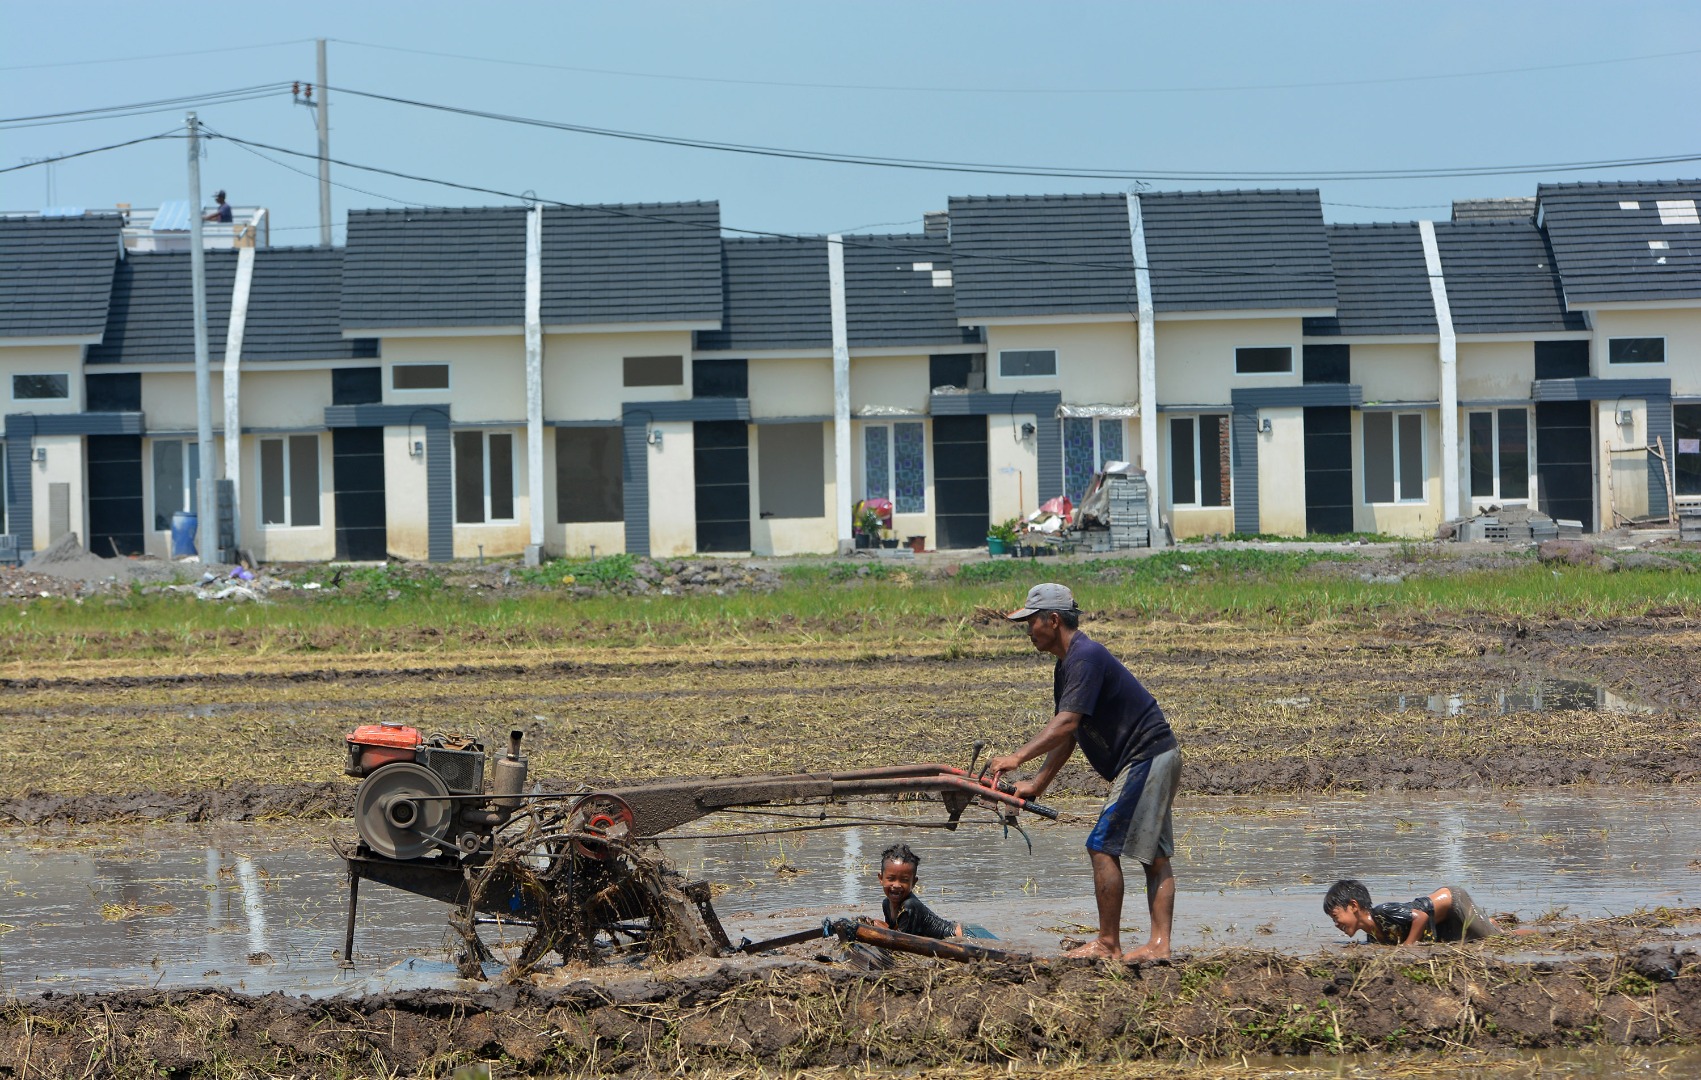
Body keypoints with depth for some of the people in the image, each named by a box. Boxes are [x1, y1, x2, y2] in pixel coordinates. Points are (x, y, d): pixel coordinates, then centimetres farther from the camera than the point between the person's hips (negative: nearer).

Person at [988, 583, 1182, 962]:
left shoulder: (1086, 657, -17)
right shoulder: (1067, 665, 17)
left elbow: (1067, 723, -28)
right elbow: (1068, 735, 19)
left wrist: (1018, 757, -34)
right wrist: (1037, 786, 14)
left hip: (1146, 757, -11)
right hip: (1157, 759, 11)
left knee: (1103, 846, -10)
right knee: (1155, 856, 6)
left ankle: (1108, 944, -7)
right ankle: (1159, 944, 4)